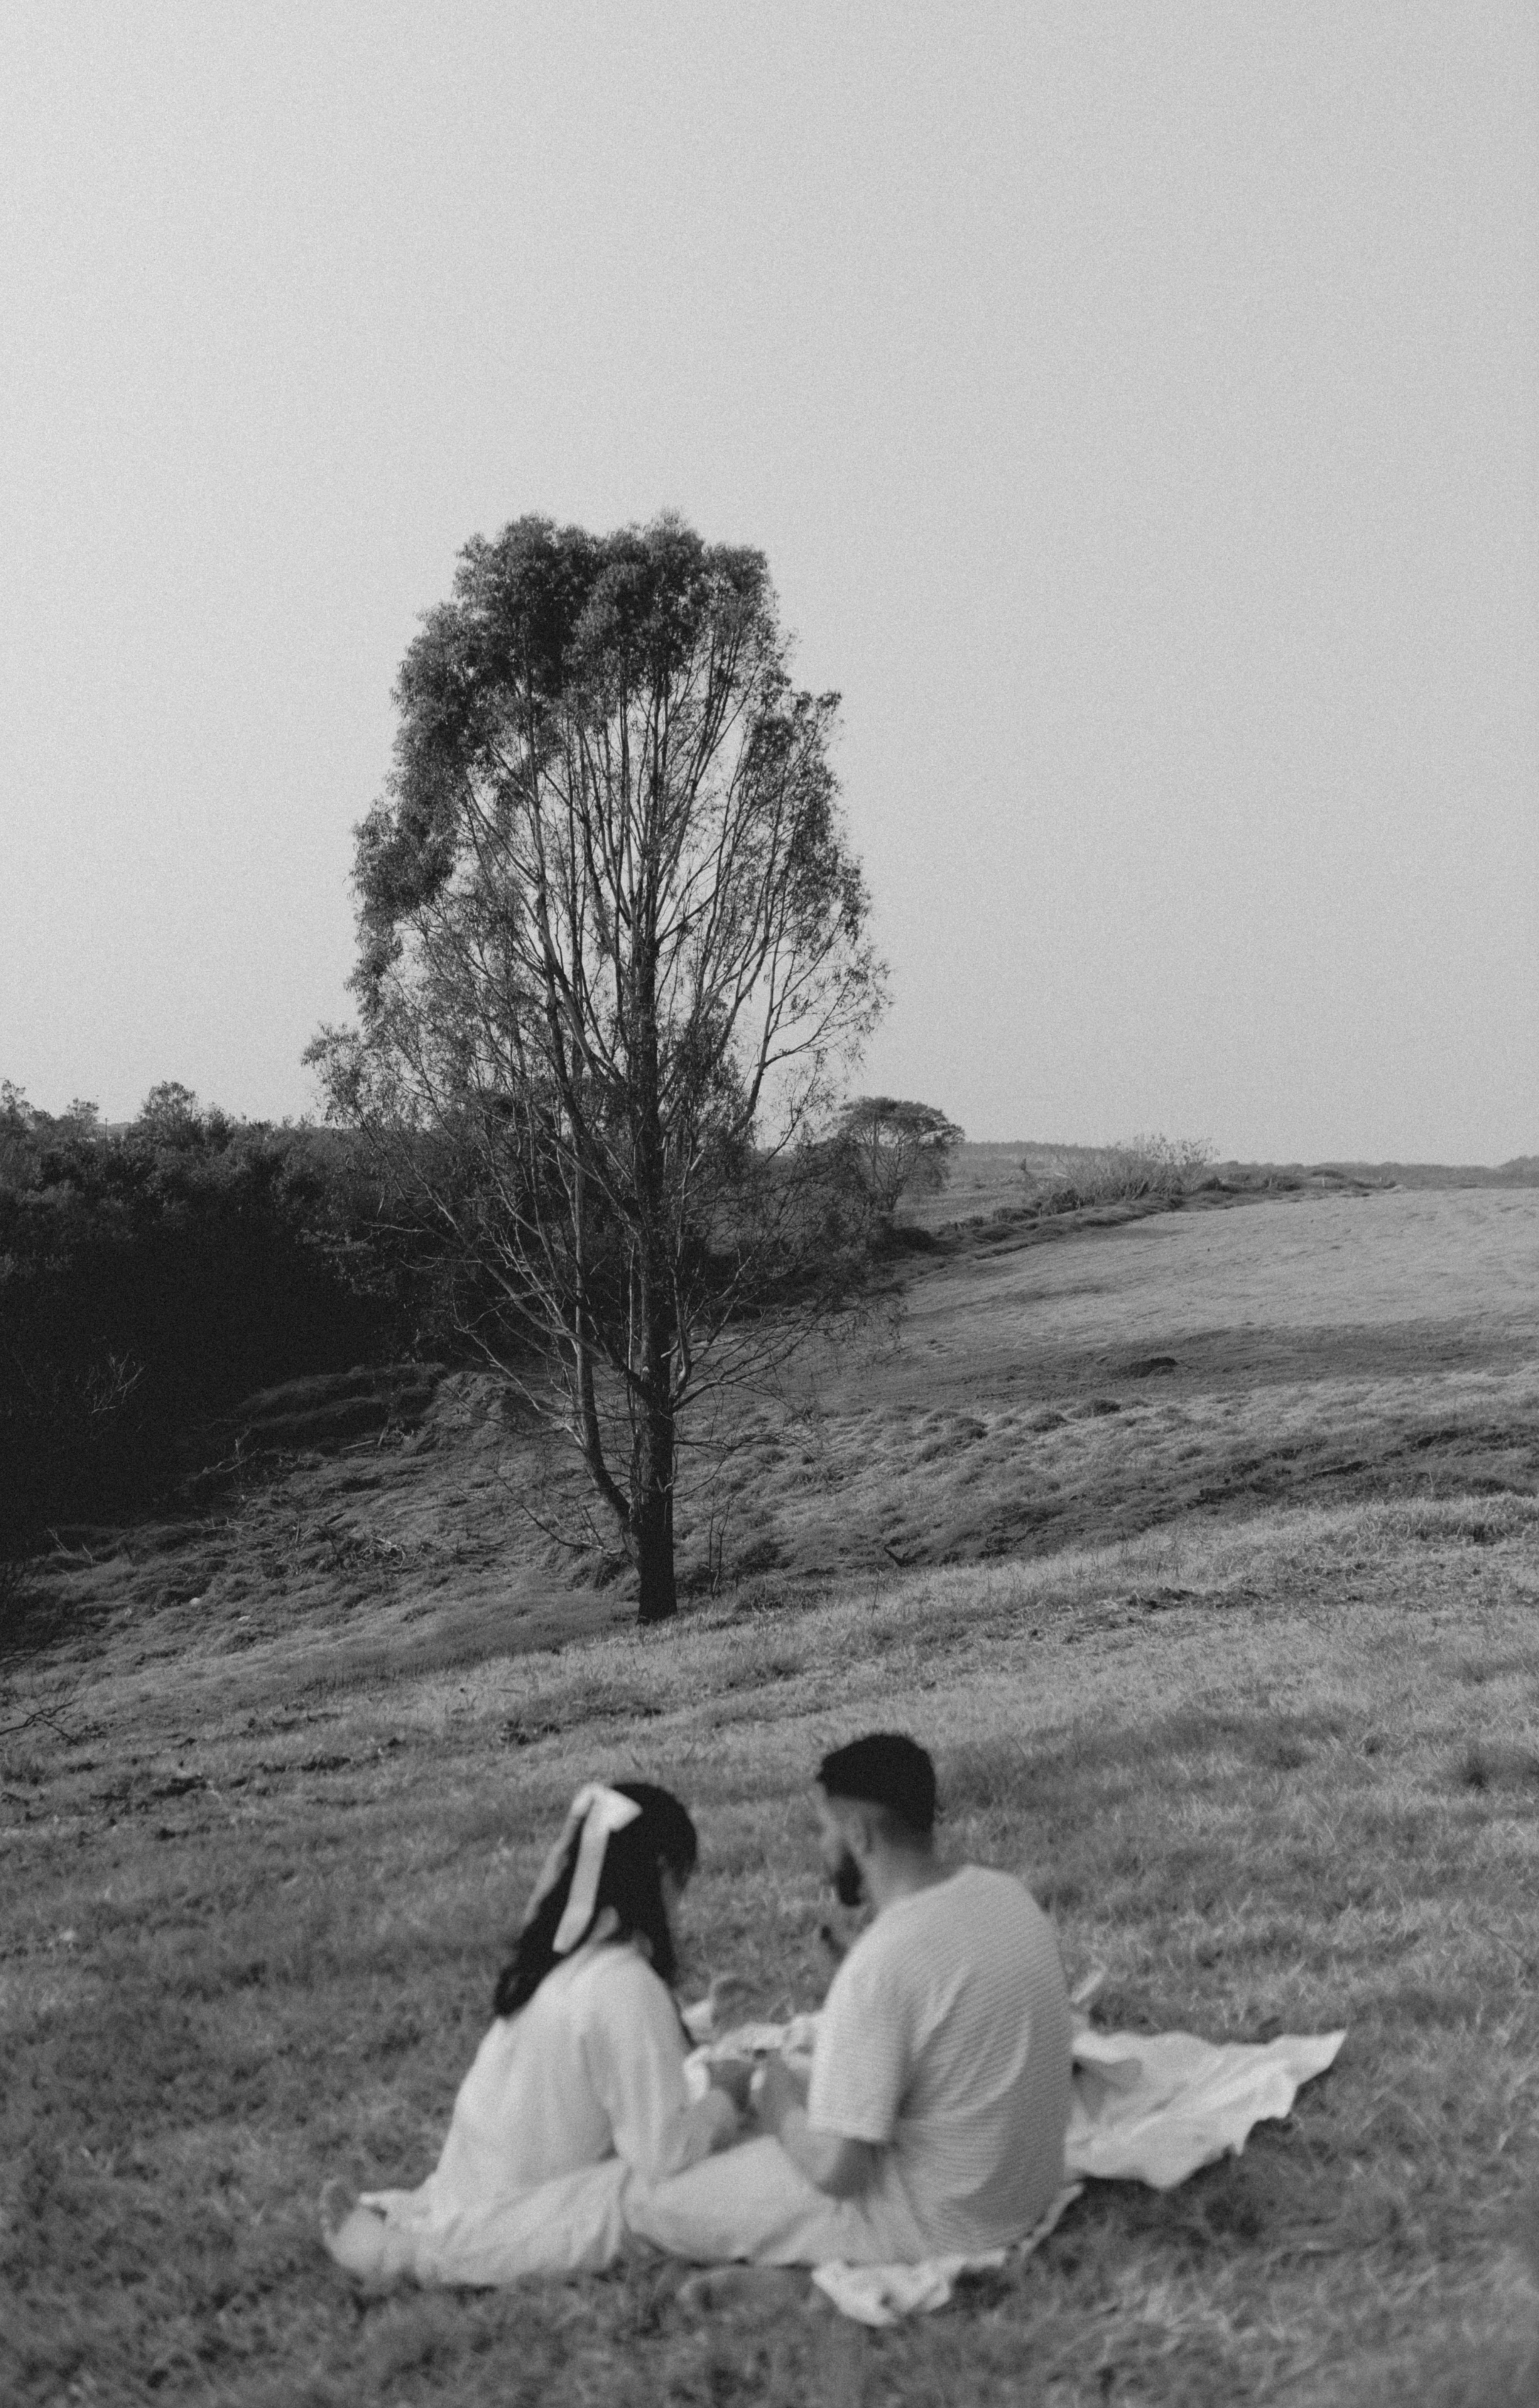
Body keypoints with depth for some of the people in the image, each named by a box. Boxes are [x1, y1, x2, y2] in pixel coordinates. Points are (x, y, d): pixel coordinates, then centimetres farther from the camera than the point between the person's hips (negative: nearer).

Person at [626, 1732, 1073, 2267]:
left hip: (938, 2225, -7)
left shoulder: (879, 1967, -30)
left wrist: (781, 2100, -8)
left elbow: (834, 2171, -26)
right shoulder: (1009, 1894, -5)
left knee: (649, 2203, -4)